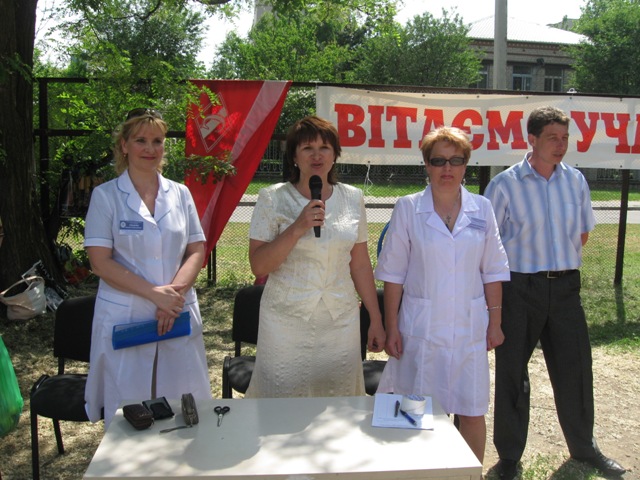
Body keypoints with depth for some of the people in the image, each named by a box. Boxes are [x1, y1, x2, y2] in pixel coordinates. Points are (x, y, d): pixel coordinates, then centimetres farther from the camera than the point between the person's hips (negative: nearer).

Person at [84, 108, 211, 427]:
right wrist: (154, 293, -16)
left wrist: (175, 291, -12)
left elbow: (197, 251, 5)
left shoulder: (180, 193, 9)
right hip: (125, 316, -2)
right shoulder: (106, 195, 0)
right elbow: (100, 261, -7)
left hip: (179, 316, 3)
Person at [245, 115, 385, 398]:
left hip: (341, 322, 3)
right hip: (287, 323, -2)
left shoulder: (353, 198, 4)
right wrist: (297, 228, -20)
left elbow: (360, 264, 9)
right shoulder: (273, 199, -4)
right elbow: (258, 266, -9)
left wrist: (376, 320, 9)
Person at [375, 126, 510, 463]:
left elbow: (493, 271, 8)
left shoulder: (481, 209, 3)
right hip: (421, 329, -2)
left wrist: (494, 322, 5)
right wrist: (391, 327, -5)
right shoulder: (408, 208, -3)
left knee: (472, 412, 9)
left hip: (469, 327, 2)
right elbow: (393, 274, -2)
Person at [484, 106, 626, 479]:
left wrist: (561, 264, 9)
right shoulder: (505, 185, -9)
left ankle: (584, 446, 34)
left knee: (575, 366, 13)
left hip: (565, 287, 4)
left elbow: (582, 233, 17)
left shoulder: (575, 181, 4)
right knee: (513, 373, 6)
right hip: (520, 289, -4)